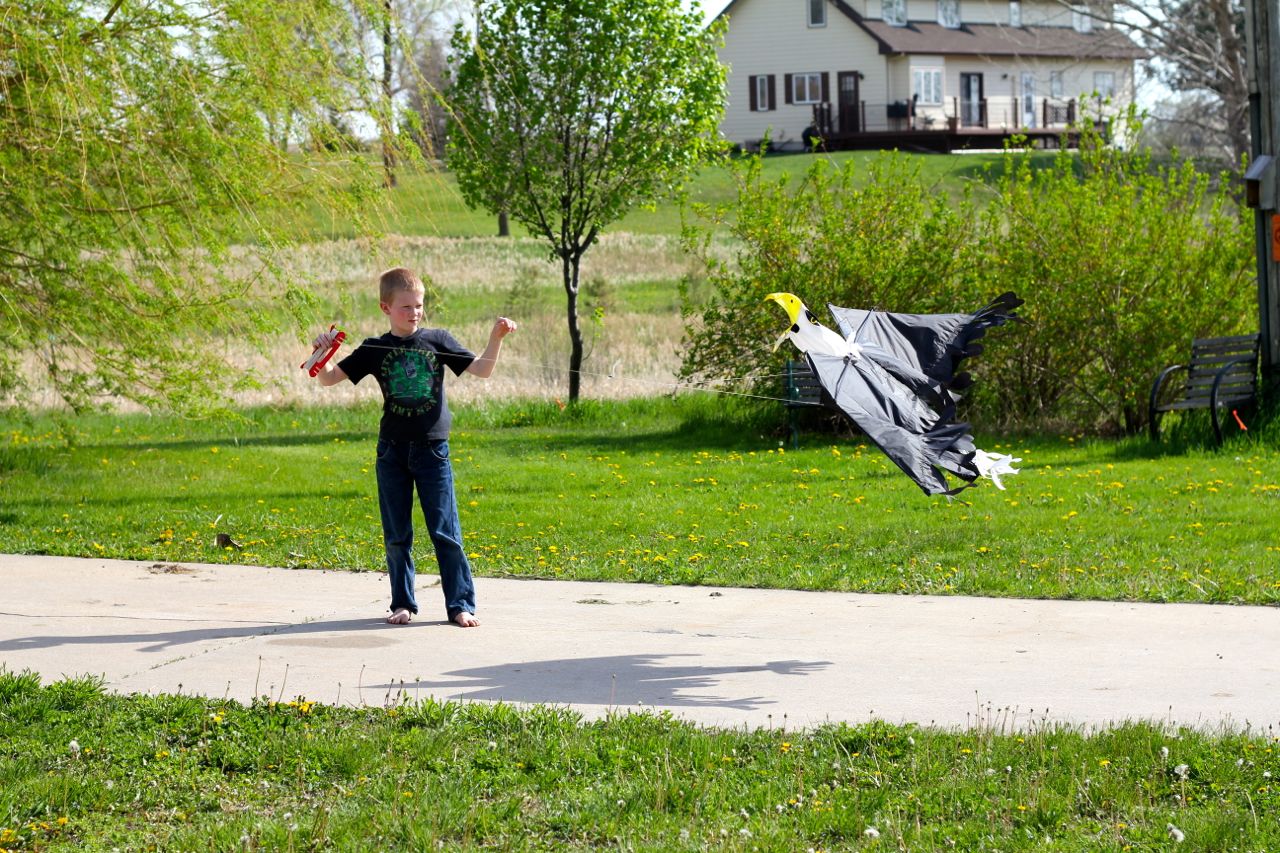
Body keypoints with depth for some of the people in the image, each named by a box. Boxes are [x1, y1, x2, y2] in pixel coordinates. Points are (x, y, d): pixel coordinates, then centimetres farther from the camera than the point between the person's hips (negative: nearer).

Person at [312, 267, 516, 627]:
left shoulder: (437, 340, 3)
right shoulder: (375, 350, 4)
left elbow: (481, 370, 1)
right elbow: (328, 378, 2)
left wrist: (496, 337, -13)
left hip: (433, 448, -1)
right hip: (392, 450, 1)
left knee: (445, 531, -4)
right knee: (396, 535, 7)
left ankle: (461, 604, 1)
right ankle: (402, 603, 17)